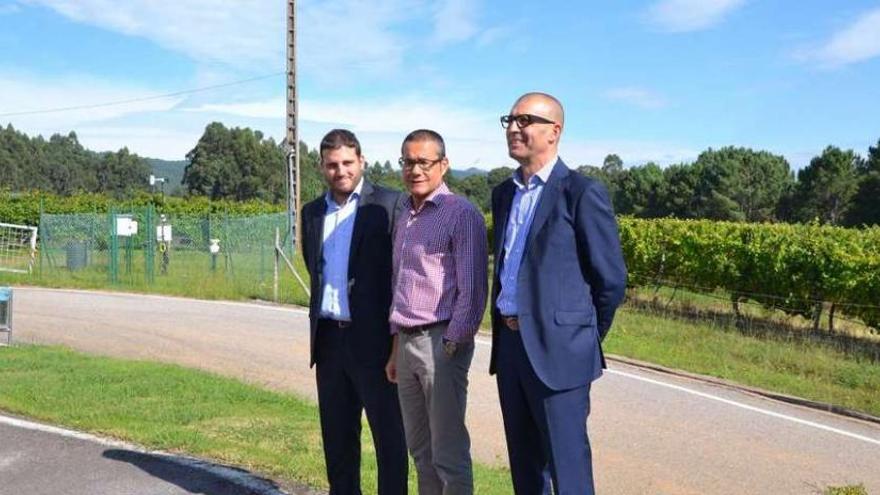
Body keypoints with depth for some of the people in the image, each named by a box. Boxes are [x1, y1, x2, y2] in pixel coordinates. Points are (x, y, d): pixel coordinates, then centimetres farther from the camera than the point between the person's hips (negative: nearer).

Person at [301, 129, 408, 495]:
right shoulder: (312, 212, 12)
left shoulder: (389, 204, -6)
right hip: (328, 338, 6)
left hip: (373, 339, -6)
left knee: (388, 433, 3)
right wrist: (319, 320, 15)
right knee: (336, 434, 15)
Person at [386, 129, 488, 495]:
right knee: (420, 450, 14)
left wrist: (451, 346, -13)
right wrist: (396, 347, 17)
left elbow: (472, 290, -12)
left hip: (442, 343, -7)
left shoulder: (462, 215, -9)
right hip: (407, 342, 8)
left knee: (449, 454, -2)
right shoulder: (404, 216, 15)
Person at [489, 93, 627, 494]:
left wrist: (584, 336, 3)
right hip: (509, 345, 7)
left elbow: (611, 279, -7)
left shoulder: (582, 193, -10)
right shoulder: (504, 194, 13)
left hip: (557, 352, -7)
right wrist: (506, 329, 16)